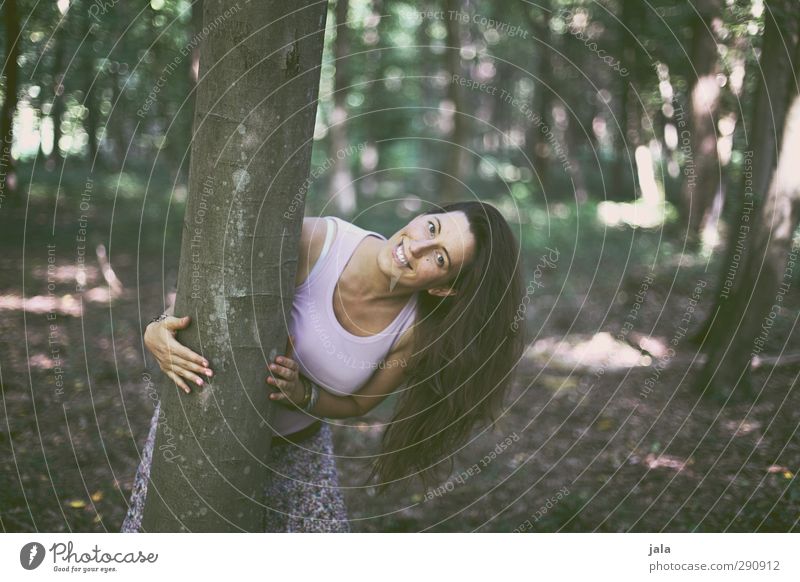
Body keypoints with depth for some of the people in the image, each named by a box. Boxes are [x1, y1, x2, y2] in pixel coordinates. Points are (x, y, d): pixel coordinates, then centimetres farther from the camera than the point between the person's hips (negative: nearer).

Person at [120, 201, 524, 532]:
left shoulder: (415, 331, -19)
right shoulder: (315, 241, -27)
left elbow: (357, 404, -5)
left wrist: (302, 395, -26)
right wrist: (158, 331, -34)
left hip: (296, 445, 2)